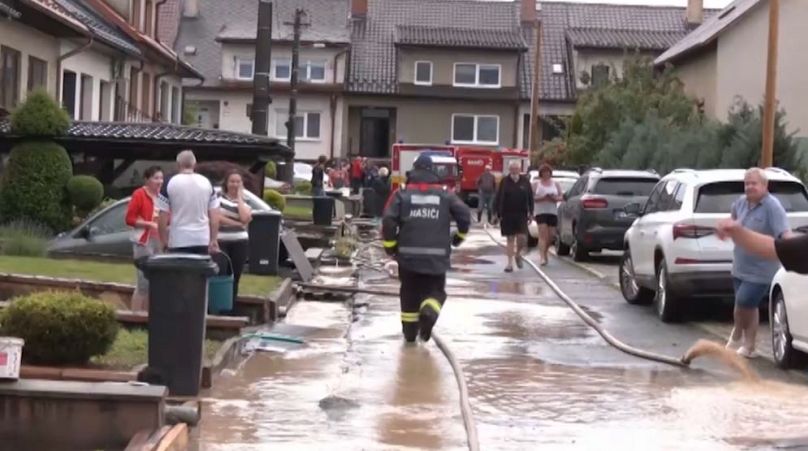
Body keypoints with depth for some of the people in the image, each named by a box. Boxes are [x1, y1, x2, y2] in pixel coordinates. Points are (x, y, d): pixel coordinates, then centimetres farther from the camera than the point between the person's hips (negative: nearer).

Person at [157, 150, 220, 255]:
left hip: (179, 240, -3)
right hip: (202, 239, 3)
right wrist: (214, 240, 11)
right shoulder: (206, 183, 6)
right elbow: (214, 215, 5)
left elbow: (163, 215, -2)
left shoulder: (170, 184, -2)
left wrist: (163, 240, 6)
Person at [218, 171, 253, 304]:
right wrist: (237, 224, -8)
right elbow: (216, 218, -8)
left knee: (235, 277, 3)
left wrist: (239, 198, -2)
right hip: (221, 242, -2)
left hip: (240, 243, 3)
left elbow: (245, 218, -10)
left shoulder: (244, 202, 11)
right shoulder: (219, 197, 4)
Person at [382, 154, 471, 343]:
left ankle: (410, 331, 19)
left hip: (408, 254, 1)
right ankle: (429, 312, -19)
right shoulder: (445, 195, 4)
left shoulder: (402, 194, 1)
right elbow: (465, 214, -1)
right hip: (436, 256, 0)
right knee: (436, 290, 12)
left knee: (410, 292, 16)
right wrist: (459, 236, 17)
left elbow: (388, 220, -8)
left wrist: (390, 244, 5)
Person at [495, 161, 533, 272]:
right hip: (507, 215, 0)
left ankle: (518, 253, 22)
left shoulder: (525, 181, 3)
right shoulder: (504, 182, -1)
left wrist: (530, 213, 1)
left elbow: (530, 198, 7)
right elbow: (499, 199, 0)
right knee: (510, 239, 3)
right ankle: (510, 264, 9)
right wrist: (499, 214, -5)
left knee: (522, 237, -9)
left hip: (521, 214, 1)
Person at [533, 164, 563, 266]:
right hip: (540, 211, -4)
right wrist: (542, 198, -19)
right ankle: (542, 257, -21)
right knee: (543, 234, -15)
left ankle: (544, 252, 29)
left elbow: (560, 197, 9)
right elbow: (532, 197, -5)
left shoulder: (555, 184, 12)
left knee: (551, 235, 5)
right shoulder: (537, 184, 4)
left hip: (552, 212, 4)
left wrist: (555, 198, -13)